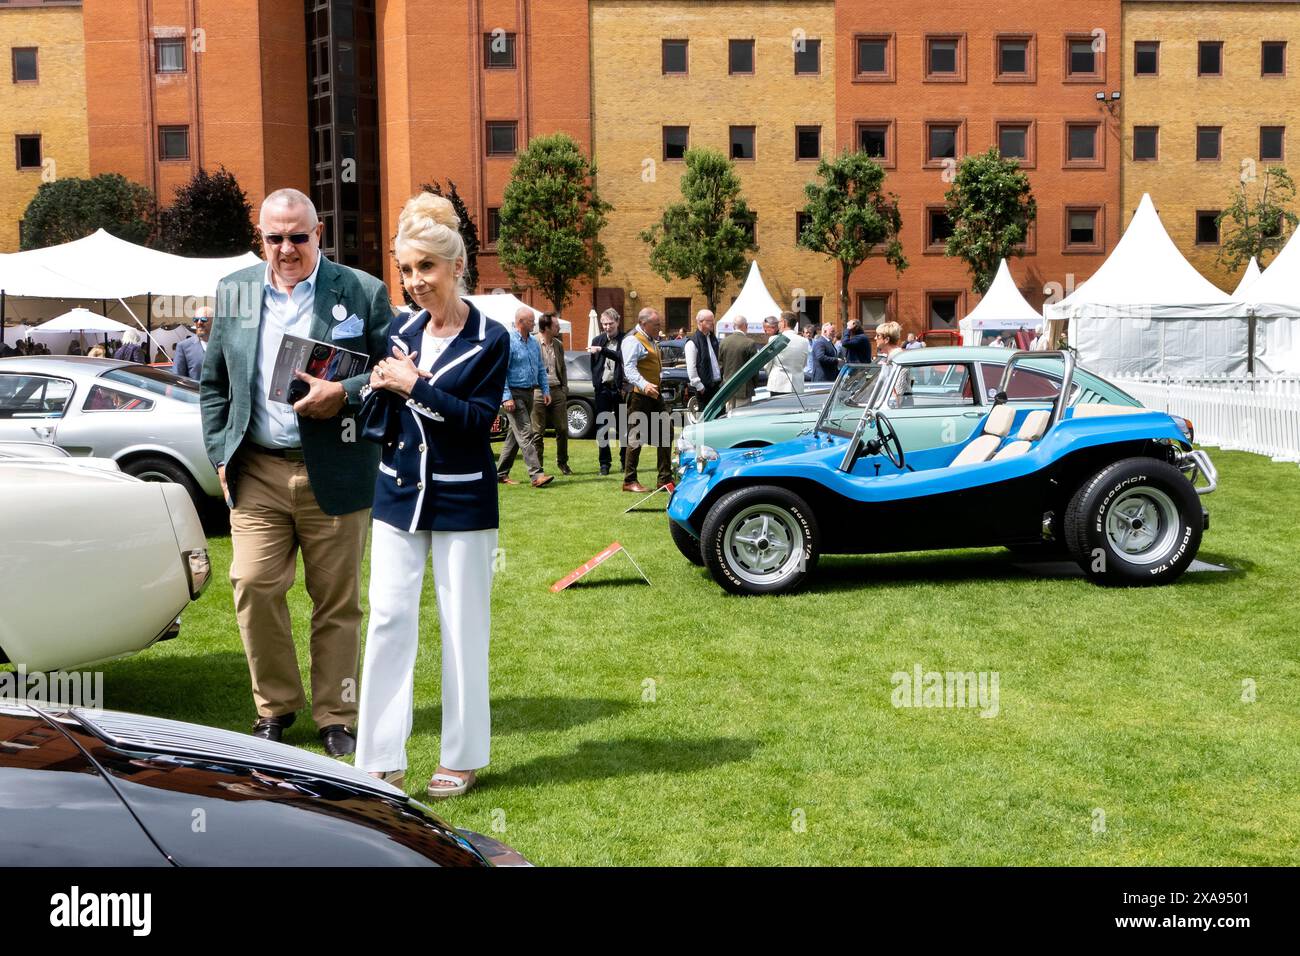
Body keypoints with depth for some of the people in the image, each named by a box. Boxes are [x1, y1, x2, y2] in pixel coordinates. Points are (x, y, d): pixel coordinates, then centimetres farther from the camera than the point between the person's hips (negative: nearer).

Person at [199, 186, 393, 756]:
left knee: (336, 600, 6)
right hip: (257, 470, 3)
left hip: (333, 473, -2)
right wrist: (220, 453, 6)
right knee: (254, 587, -1)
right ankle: (275, 707, 19)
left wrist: (345, 394, -18)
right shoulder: (233, 292, 9)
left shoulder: (362, 292, -2)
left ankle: (336, 716, 20)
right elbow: (213, 383, 14)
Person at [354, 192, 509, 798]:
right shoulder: (400, 330, 8)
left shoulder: (489, 340, -5)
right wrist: (381, 385, -10)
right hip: (398, 494, 4)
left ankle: (461, 758, 18)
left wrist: (415, 386, -18)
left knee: (462, 628, 4)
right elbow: (379, 409, 11)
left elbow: (478, 418, -14)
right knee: (388, 620, 2)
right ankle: (381, 761, 9)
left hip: (461, 501, -4)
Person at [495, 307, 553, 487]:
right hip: (514, 394, -8)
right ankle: (536, 474, -17)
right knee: (525, 434, -12)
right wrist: (506, 397, -22)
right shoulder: (508, 341, -12)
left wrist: (545, 390, 11)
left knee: (515, 435, 12)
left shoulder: (533, 342, 13)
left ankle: (501, 473, 20)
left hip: (528, 393, 8)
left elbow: (540, 368, 20)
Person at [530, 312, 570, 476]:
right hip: (538, 392, -5)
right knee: (538, 432, 1)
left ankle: (562, 462, 23)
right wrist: (530, 391, -11)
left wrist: (564, 388, 9)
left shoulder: (558, 345, 12)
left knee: (563, 429, 7)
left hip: (557, 390, 5)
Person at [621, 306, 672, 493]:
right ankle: (629, 481, 3)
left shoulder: (651, 340, 18)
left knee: (665, 433, 9)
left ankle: (665, 479, 16)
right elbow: (629, 369, -26)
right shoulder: (633, 341, -13)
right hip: (639, 395, -10)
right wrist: (644, 385, -40)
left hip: (653, 394, 10)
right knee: (636, 438, -5)